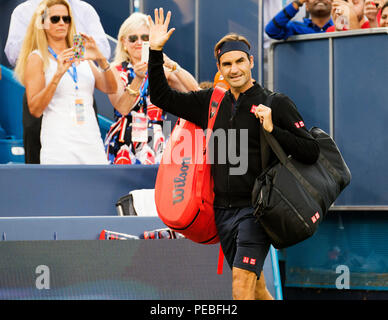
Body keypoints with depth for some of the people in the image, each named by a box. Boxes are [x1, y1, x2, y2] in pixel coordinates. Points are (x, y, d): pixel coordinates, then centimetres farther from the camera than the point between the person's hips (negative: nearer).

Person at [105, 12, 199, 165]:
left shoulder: (162, 69, 11)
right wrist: (138, 78, -22)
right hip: (123, 145, -1)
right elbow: (122, 108, -10)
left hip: (156, 142, 1)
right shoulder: (116, 70, 6)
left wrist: (172, 66, -15)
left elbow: (194, 90, -4)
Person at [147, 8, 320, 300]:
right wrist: (156, 52, 6)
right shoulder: (212, 102, 11)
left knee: (242, 281, -17)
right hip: (223, 208, 6)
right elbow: (162, 97, 16)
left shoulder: (275, 103, -3)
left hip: (256, 208, -6)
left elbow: (311, 152, -7)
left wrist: (273, 130, -19)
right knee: (254, 286, 14)